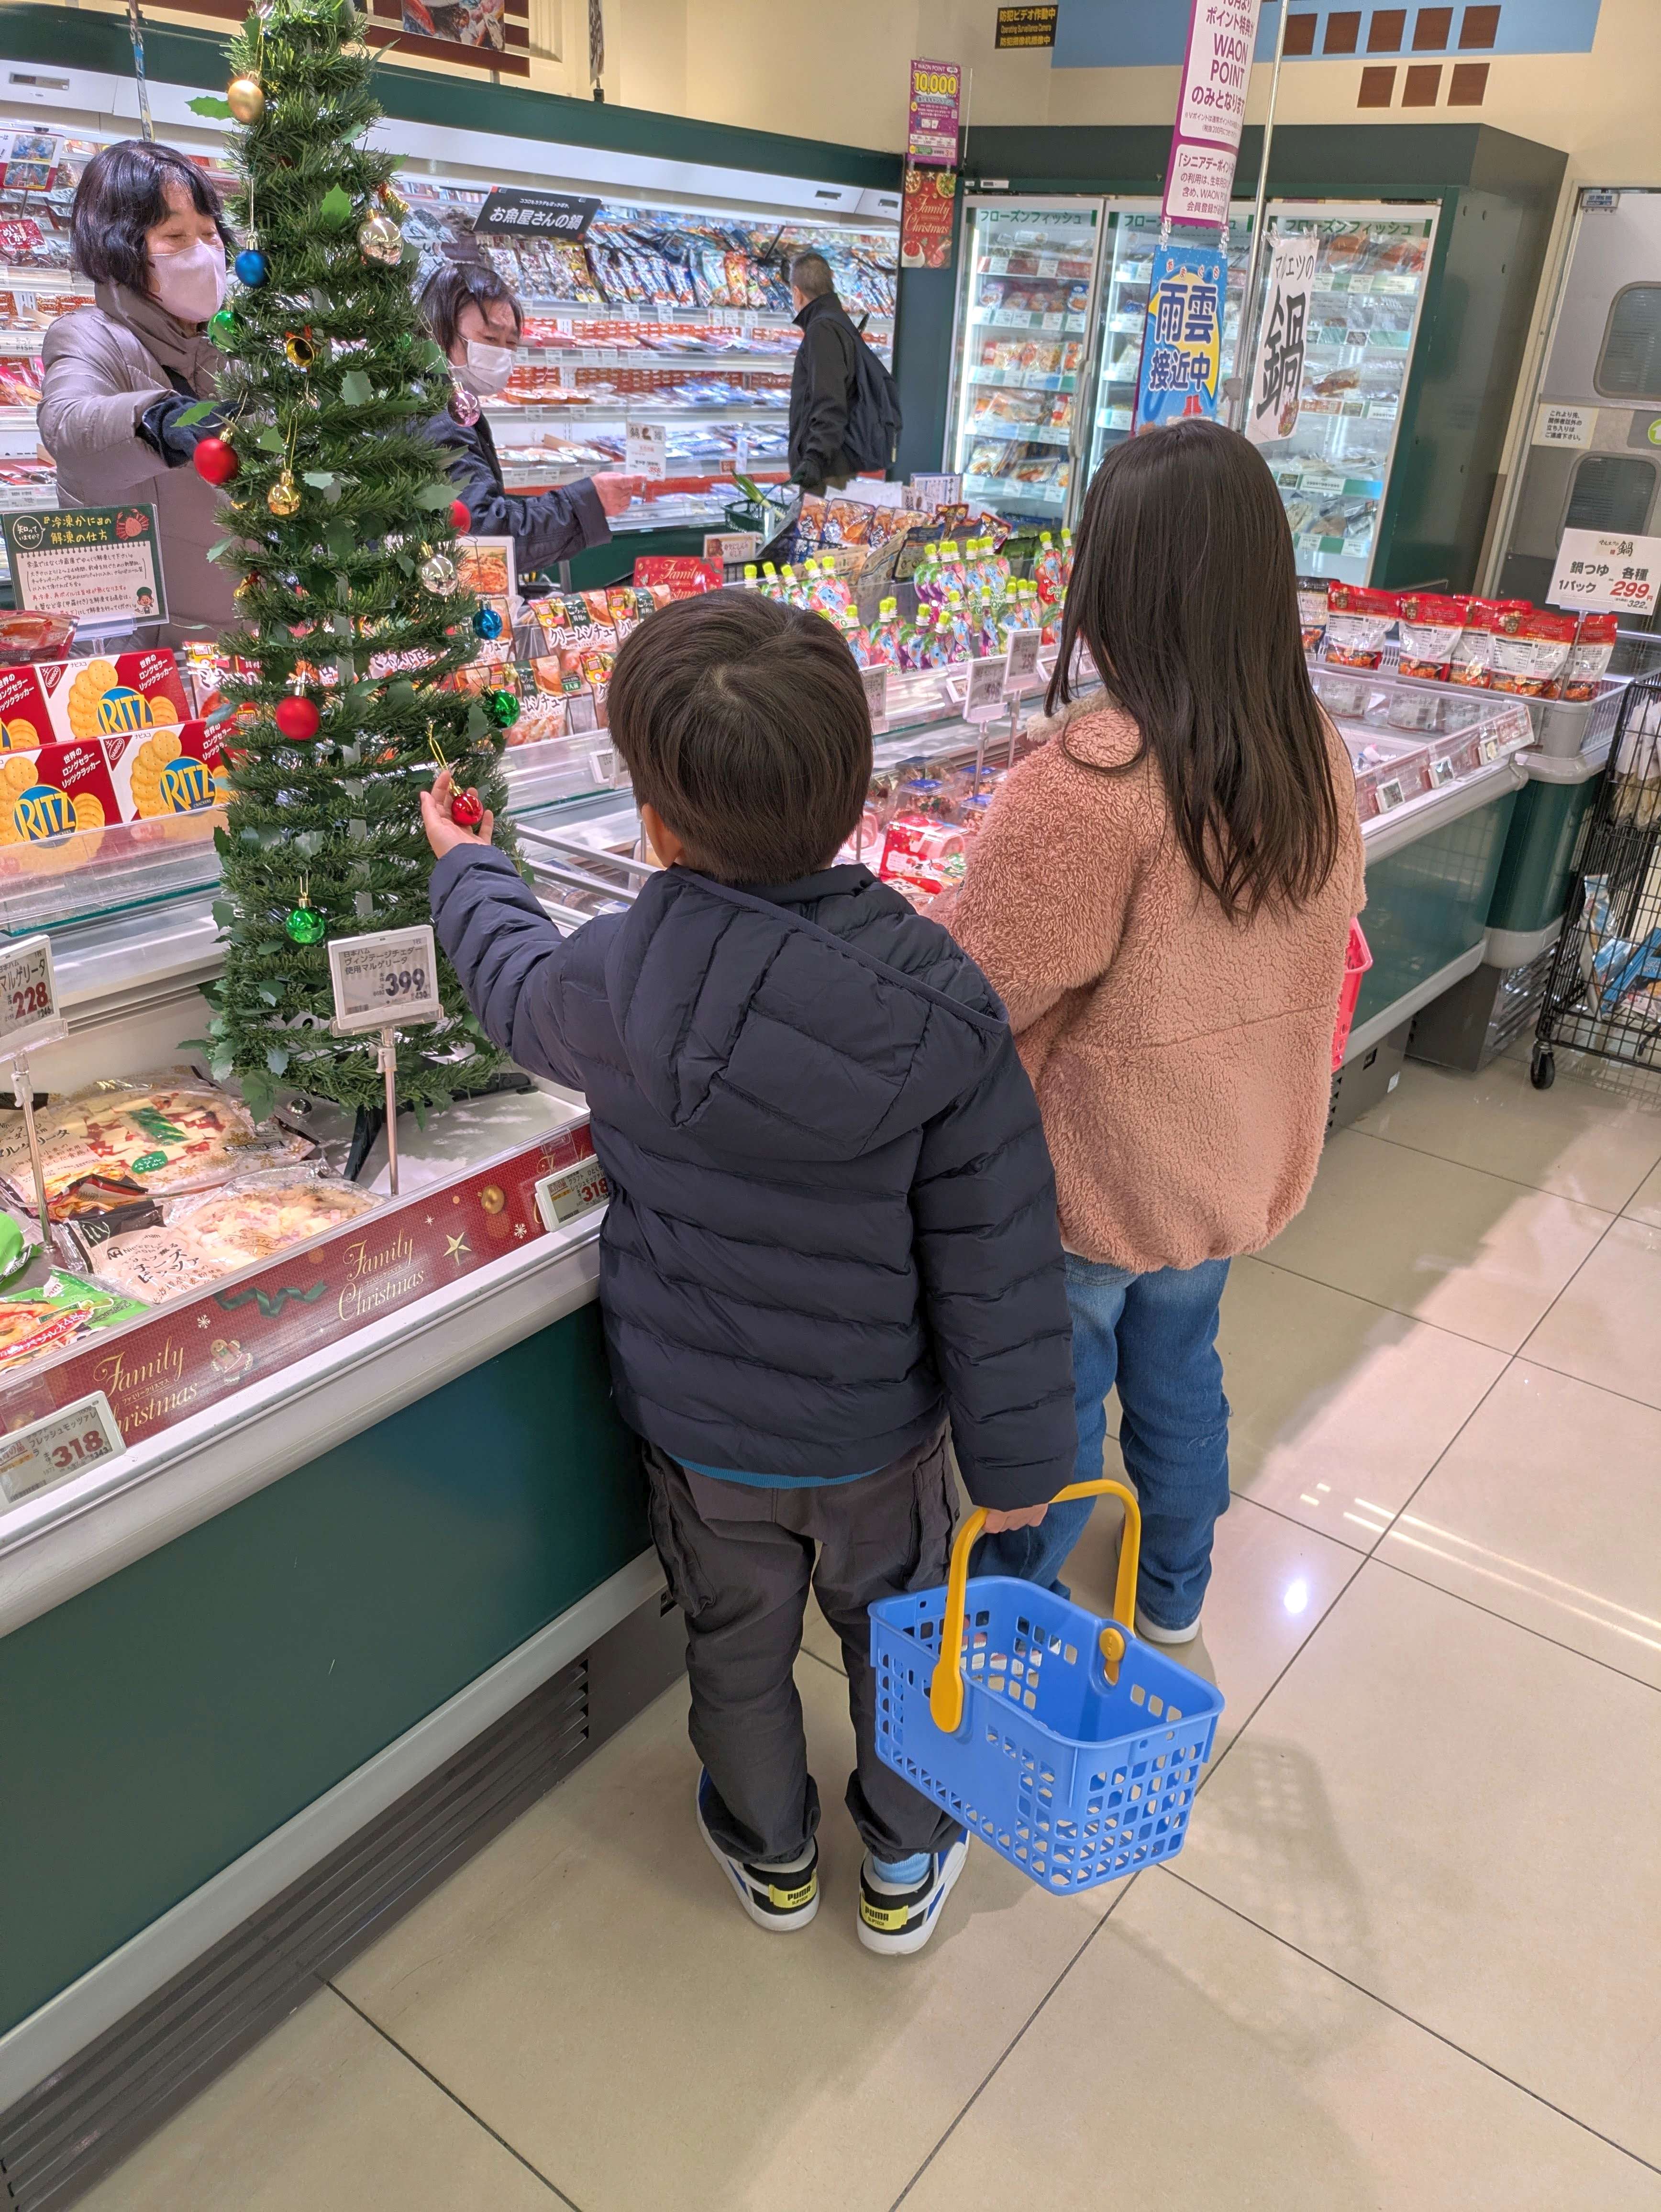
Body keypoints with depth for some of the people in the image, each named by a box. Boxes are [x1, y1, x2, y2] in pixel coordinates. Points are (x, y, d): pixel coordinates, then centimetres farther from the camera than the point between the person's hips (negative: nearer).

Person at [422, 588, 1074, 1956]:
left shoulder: (609, 988, -25)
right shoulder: (943, 1005, -27)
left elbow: (516, 981, 2)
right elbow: (996, 1264, -19)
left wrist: (467, 868, 24)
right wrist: (1017, 1459, -3)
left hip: (698, 1425, 1)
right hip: (880, 1428, 0)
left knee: (739, 1649, 26)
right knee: (899, 1638, 25)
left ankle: (772, 1855, 53)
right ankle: (905, 1867, 50)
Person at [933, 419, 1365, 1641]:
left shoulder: (1088, 783, -31)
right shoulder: (1320, 763, -8)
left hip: (1094, 1177, -6)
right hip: (1236, 1162, 6)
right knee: (1182, 1372, 26)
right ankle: (1175, 1596, 49)